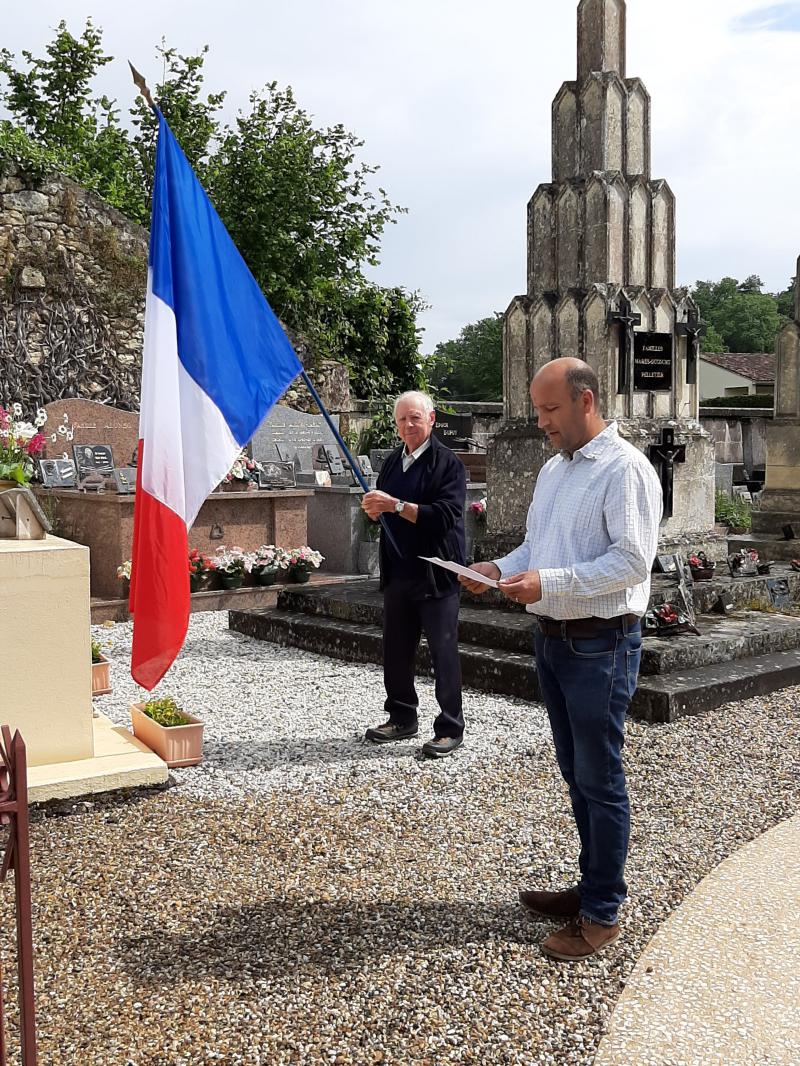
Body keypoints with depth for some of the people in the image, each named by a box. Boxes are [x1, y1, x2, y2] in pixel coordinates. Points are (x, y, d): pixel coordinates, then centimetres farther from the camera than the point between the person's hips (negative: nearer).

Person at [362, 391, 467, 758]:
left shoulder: (448, 463, -8)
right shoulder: (392, 462, 14)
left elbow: (443, 517, -20)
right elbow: (383, 512, 23)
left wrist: (396, 505, -24)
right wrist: (374, 508, 0)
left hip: (436, 573, -7)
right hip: (398, 572, 7)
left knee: (443, 651, -1)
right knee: (396, 650, 14)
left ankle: (450, 728, 8)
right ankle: (402, 718, 29)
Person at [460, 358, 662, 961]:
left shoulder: (625, 469, -14)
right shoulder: (554, 468, 13)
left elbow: (633, 560, -21)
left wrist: (549, 583, -25)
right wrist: (502, 570, 0)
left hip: (602, 644, -8)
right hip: (553, 637, 9)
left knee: (600, 780, 1)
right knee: (576, 774, 17)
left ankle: (603, 913, 14)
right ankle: (592, 885, 32)